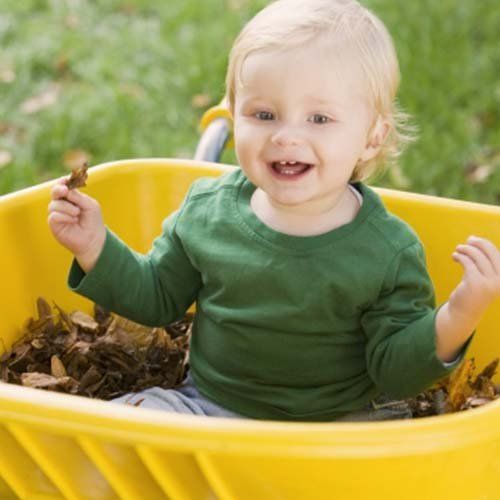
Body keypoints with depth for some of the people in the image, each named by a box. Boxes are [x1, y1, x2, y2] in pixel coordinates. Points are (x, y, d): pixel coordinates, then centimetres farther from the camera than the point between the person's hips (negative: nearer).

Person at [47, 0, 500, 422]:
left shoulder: (389, 253, -15)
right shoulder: (207, 209, -5)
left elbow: (395, 372, -11)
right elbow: (157, 297, 10)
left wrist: (456, 320, -28)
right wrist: (95, 248, -3)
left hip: (334, 429, -2)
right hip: (207, 407, 2)